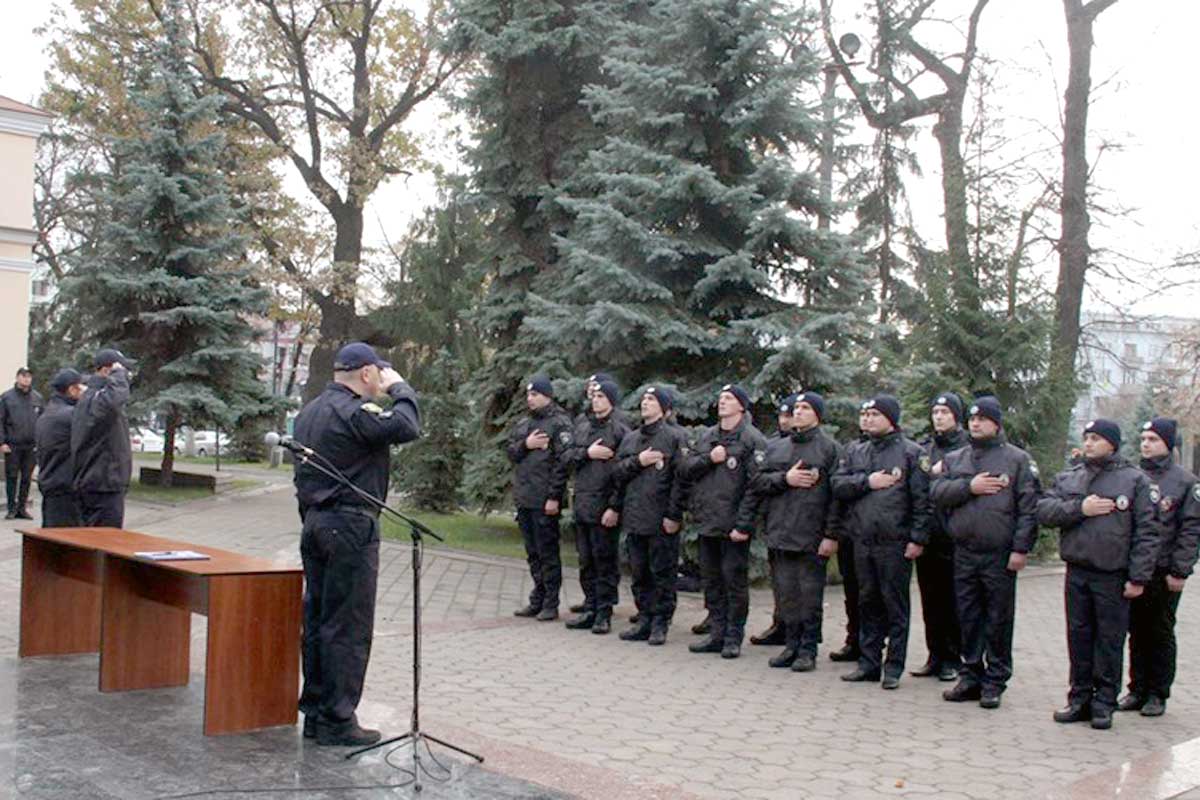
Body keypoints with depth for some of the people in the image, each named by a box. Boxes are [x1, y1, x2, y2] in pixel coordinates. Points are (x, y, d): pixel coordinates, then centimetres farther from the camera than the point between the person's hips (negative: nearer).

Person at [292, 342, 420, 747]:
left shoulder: (310, 410, 14)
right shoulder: (354, 411, -16)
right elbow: (406, 427, -24)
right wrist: (400, 388, -7)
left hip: (314, 522, 10)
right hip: (351, 524, -10)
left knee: (316, 619, 13)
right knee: (349, 626, -3)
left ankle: (315, 711, 20)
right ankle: (337, 721, 1)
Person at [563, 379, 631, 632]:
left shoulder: (620, 431, -5)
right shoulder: (581, 429, 16)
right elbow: (567, 457, 9)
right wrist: (587, 453, -9)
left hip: (605, 505, -6)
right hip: (582, 504, 6)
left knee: (605, 561, -2)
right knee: (586, 561, 11)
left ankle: (604, 613, 4)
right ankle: (590, 609, 20)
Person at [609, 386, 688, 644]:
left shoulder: (674, 437, -4)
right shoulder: (630, 438, 15)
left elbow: (681, 478, -9)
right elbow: (618, 473, 11)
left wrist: (674, 515, -13)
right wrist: (638, 461, -6)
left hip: (661, 521, -6)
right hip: (634, 517, 6)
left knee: (662, 573, 1)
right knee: (639, 573, 11)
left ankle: (660, 623, 9)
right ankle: (645, 619, 20)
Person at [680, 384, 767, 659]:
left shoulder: (753, 440, -6)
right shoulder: (706, 436, 14)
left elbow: (756, 486, -13)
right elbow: (686, 468, 10)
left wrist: (743, 524, -18)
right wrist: (709, 459, -8)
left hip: (733, 526, -6)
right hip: (707, 522, 6)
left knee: (735, 581, 0)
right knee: (711, 580, 12)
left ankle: (733, 637, 9)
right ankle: (717, 633, 21)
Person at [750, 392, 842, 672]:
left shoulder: (829, 448, 0)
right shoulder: (776, 447, 15)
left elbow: (837, 494, -6)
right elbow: (758, 482, 9)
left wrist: (832, 535, -12)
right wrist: (784, 478, -8)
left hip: (812, 536, -4)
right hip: (781, 533, 4)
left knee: (810, 595, 1)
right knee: (785, 594, 8)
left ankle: (808, 650, 10)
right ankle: (792, 645, 18)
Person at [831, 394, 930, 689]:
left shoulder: (910, 452, -1)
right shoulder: (855, 451, 15)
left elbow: (922, 499, -6)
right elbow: (838, 485, 6)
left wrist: (918, 538, -11)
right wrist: (867, 481, -9)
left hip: (895, 543, -5)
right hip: (862, 540, 5)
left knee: (895, 606, 2)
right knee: (868, 603, 11)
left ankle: (893, 668, 9)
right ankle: (868, 663, 19)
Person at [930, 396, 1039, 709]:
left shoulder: (1018, 459, 2)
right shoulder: (954, 458, 14)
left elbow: (1029, 507, -4)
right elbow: (937, 492, 1)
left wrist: (1021, 548, -11)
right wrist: (969, 486, -12)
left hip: (1000, 554, -4)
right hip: (964, 553, 4)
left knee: (998, 620, 3)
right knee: (969, 618, 10)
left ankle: (995, 682, 12)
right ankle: (971, 676, 20)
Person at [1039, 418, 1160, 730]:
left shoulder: (1135, 480, 0)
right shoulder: (1068, 478, 12)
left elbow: (1147, 532, -5)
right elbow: (1043, 510, 2)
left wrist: (1139, 577, -11)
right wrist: (1079, 508, -13)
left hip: (1113, 576, -3)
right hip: (1076, 573, 4)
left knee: (1110, 641, 3)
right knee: (1079, 637, 10)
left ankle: (1104, 704, 13)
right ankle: (1080, 698, 20)